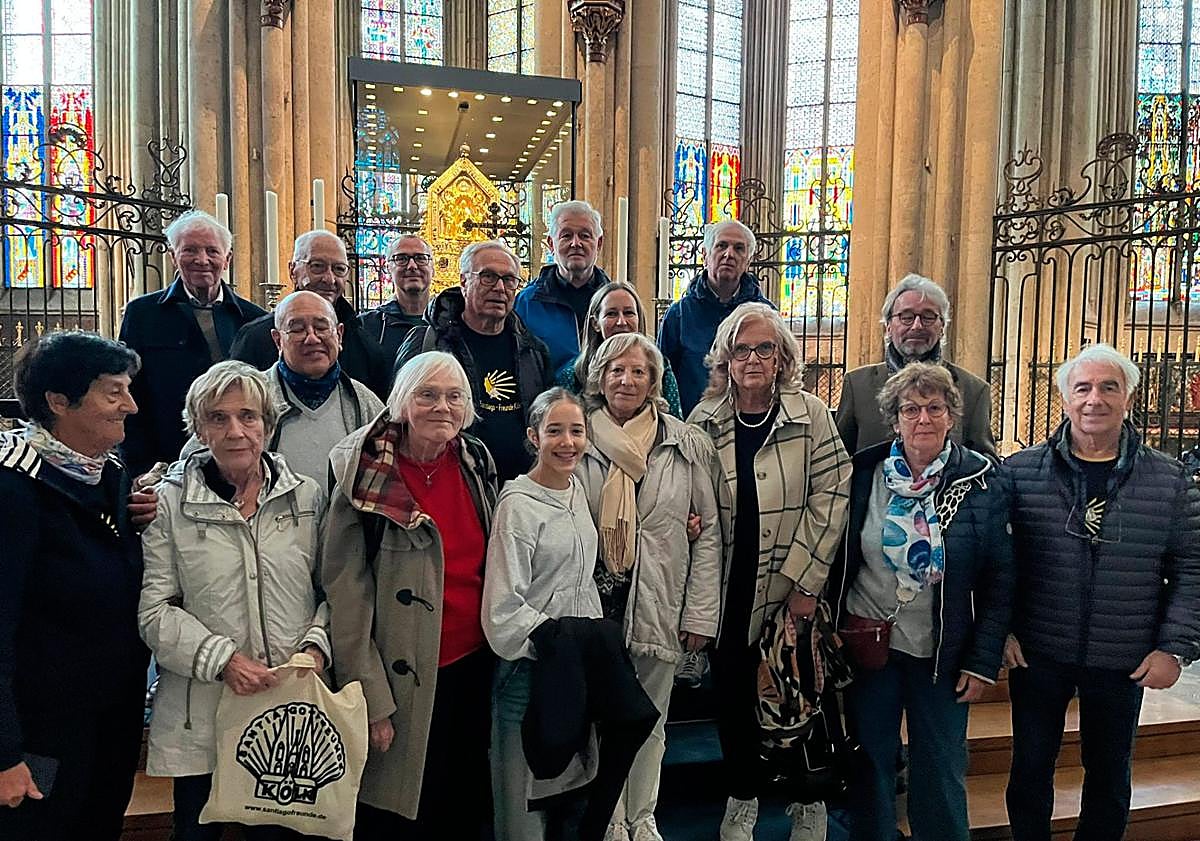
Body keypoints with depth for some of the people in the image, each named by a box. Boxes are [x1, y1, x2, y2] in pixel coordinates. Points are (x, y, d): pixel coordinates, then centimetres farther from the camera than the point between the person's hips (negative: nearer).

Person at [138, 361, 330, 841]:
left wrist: (316, 644, -8)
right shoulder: (170, 503, -3)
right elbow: (154, 611, -6)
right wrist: (221, 659, -16)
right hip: (201, 716, -1)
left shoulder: (307, 496, 3)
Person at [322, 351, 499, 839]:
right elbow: (347, 596, -13)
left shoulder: (477, 463, 2)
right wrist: (371, 701, -14)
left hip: (474, 665, 5)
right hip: (407, 678, -4)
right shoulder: (367, 478, -12)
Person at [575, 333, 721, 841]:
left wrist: (701, 613, -3)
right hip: (594, 602, 0)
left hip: (659, 604, 1)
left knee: (650, 719, 13)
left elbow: (708, 532, 1)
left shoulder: (687, 445, 1)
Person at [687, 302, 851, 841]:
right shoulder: (705, 421, -1)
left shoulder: (811, 415, -7)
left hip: (794, 590, -2)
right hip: (730, 589, 2)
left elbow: (830, 496, -10)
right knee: (733, 694, 12)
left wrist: (805, 581, -13)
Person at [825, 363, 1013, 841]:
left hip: (943, 653, -1)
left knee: (941, 773, 12)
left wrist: (983, 660, -7)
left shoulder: (981, 483, -6)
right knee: (870, 765, 14)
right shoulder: (864, 474, -3)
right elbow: (838, 561, 4)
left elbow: (1001, 580, -4)